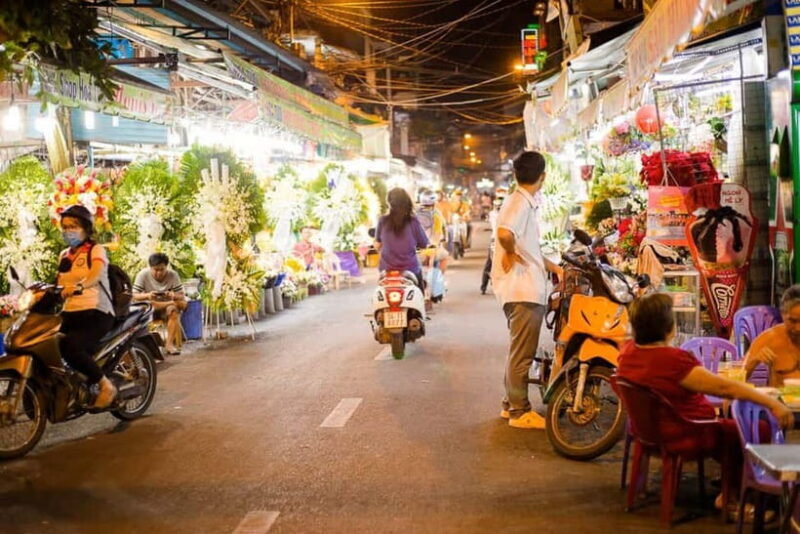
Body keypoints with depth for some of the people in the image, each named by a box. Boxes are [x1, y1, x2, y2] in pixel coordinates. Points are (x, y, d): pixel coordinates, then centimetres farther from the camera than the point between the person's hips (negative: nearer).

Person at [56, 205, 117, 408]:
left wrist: (78, 286, -41)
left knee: (70, 347, -31)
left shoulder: (96, 250, 0)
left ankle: (105, 385, -13)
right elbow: (59, 285, 19)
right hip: (70, 313, 7)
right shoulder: (63, 256, 21)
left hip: (97, 313, -6)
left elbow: (96, 274, -21)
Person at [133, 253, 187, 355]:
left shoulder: (173, 275, -13)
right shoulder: (143, 274, -14)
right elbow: (134, 295, -16)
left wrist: (173, 296, -37)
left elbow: (182, 297, -13)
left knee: (174, 311, -33)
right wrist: (147, 295, -37)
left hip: (167, 307, 0)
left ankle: (170, 344, -22)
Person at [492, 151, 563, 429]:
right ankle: (519, 411, 3)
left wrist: (555, 268, 23)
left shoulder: (527, 203, 18)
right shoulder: (521, 202, -14)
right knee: (522, 353, -4)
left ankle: (511, 403, 26)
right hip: (522, 291, -10)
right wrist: (511, 254, -18)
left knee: (520, 351, 17)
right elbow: (504, 232, -35)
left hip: (528, 289, 10)